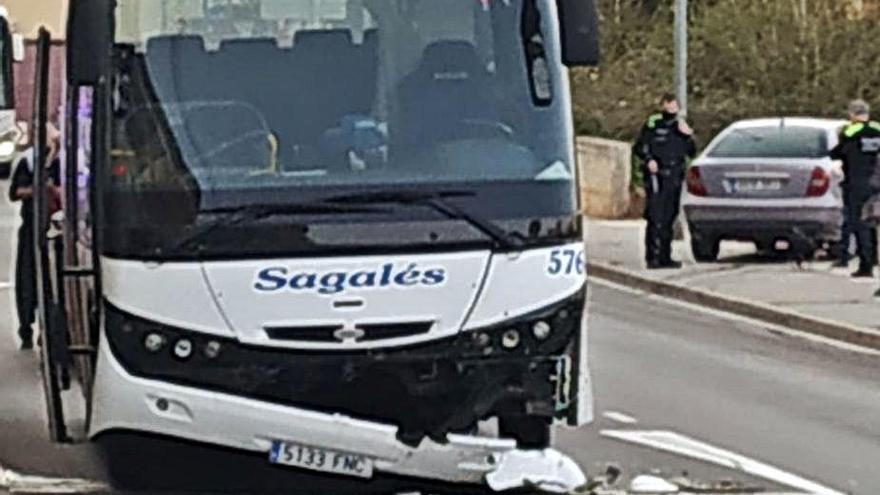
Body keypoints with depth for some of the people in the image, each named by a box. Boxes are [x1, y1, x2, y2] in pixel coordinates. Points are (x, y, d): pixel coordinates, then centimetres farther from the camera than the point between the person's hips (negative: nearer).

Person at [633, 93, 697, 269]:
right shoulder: (652, 124, -3)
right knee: (656, 218, -11)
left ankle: (665, 257, 17)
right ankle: (653, 257, -11)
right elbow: (639, 147, -2)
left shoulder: (681, 125, 13)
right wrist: (648, 159, -18)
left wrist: (688, 136, -2)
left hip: (675, 179, 6)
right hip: (657, 177, -6)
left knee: (669, 218, 11)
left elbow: (692, 153, 14)